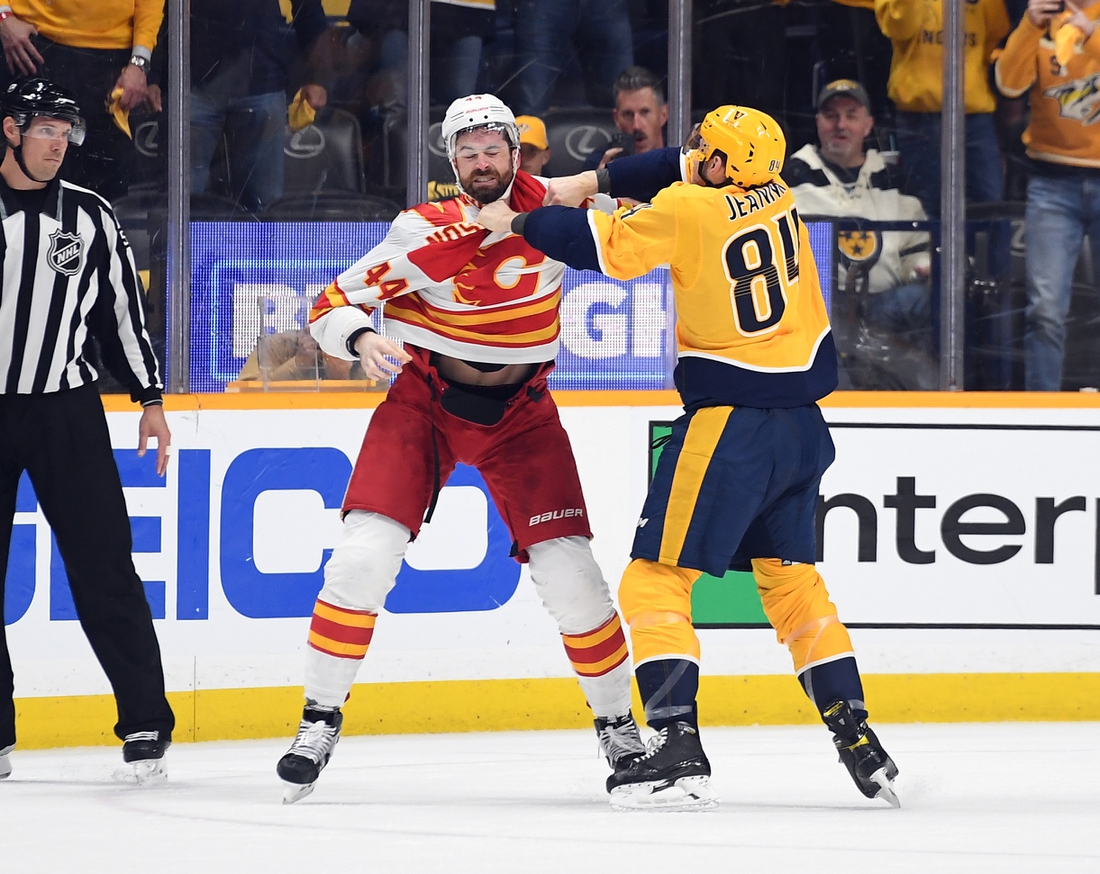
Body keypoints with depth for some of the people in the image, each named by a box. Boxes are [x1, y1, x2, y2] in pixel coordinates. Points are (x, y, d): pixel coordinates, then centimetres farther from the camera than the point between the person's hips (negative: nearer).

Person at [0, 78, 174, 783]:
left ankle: (146, 724, -2)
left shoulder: (90, 217, 6)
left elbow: (123, 309, 12)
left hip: (66, 411, 0)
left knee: (104, 569, -5)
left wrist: (150, 399, 9)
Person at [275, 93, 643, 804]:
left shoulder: (547, 204, -9)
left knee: (569, 571, -7)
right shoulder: (424, 233, -16)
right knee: (366, 553, -16)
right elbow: (332, 304, -12)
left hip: (520, 412, 2)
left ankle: (617, 724, 12)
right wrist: (360, 339, -33)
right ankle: (320, 720, -2)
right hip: (424, 400, -2)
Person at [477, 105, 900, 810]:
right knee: (792, 581, 17)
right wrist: (588, 184, 21)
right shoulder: (774, 193, 8)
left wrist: (516, 222, 10)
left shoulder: (687, 212, -11)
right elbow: (682, 169, 22)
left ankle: (679, 753, -16)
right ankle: (861, 746, 13)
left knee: (656, 581, -4)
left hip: (729, 422, -7)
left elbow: (599, 245, -6)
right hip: (802, 426, 7)